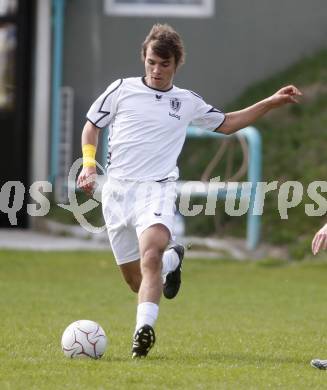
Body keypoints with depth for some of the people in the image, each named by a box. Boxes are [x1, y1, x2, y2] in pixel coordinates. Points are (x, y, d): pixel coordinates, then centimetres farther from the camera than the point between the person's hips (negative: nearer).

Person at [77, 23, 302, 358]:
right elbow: (92, 126, 18)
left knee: (151, 254, -31)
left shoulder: (187, 102, 13)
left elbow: (226, 123, 29)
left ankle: (143, 329, -41)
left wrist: (271, 103, 22)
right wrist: (88, 164, 1)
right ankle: (172, 260, 39)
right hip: (116, 190, 1)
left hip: (156, 190, -1)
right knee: (136, 280, 6)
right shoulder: (122, 89, 8)